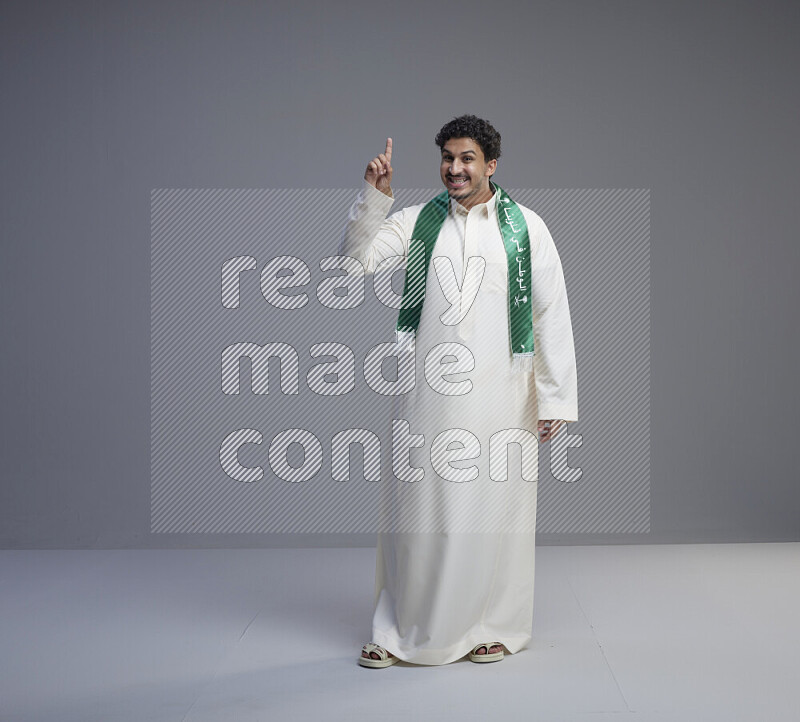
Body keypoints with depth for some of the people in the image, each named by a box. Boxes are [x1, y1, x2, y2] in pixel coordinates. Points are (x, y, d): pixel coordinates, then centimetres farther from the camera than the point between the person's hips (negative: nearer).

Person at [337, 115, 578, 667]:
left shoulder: (526, 228, 2)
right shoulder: (419, 221, 7)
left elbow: (552, 316, 1)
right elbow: (356, 258, -2)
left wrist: (555, 398, -2)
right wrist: (375, 196, -15)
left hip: (497, 394, -1)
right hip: (428, 392, 2)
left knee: (493, 507, 6)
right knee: (417, 504, 6)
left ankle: (494, 627, 23)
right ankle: (400, 630, 19)